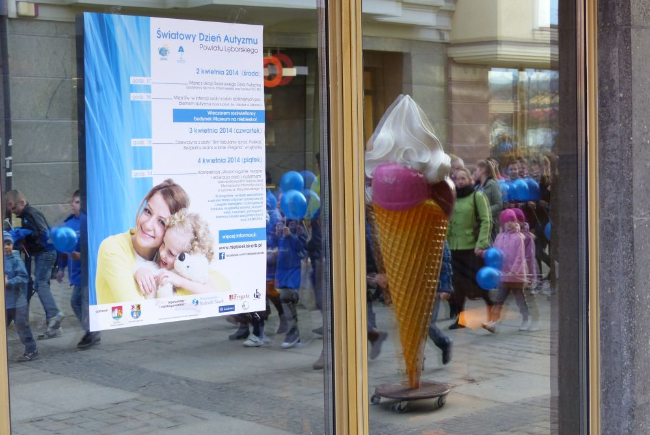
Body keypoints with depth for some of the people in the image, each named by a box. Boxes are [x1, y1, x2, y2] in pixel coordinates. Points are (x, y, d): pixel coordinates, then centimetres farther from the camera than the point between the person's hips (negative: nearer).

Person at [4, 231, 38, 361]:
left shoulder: (16, 260, -11)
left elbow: (23, 277, -16)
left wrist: (9, 282, -23)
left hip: (18, 302, -6)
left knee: (22, 327, 0)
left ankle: (31, 351, 10)